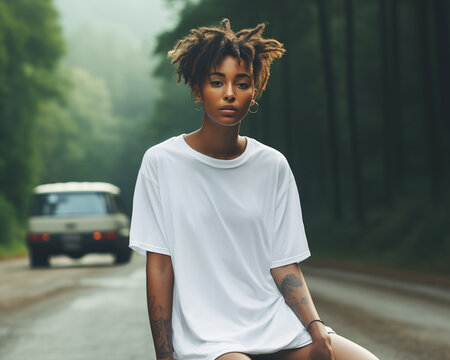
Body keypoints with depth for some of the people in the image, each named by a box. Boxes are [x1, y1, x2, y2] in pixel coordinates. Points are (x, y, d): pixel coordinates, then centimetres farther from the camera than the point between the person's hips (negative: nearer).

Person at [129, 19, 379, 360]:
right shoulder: (162, 162, 0)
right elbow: (159, 267, -1)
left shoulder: (273, 166, 9)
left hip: (280, 330, 4)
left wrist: (317, 330, -9)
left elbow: (284, 264, 7)